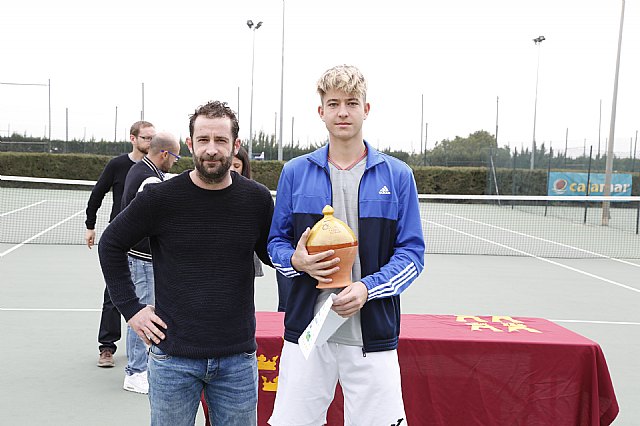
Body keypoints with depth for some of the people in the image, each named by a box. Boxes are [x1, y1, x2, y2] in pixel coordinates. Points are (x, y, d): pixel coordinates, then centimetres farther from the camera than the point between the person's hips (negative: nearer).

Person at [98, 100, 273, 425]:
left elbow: (272, 254, 11)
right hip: (173, 356, -1)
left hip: (237, 357, 2)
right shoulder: (160, 198, -7)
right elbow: (111, 244, 5)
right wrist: (130, 308, 0)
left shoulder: (257, 199, -3)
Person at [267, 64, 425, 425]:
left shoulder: (397, 175, 1)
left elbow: (412, 251, 0)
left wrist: (368, 287, -15)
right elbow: (276, 241, 11)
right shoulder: (295, 172, 5)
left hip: (372, 333, -1)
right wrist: (296, 260, -12)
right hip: (306, 329, 1)